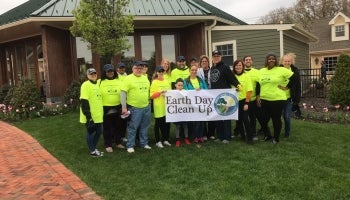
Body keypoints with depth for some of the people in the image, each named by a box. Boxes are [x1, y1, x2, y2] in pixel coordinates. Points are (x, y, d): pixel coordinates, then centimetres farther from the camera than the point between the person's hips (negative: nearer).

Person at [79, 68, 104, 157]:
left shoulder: (98, 84, 12)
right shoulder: (86, 85, -11)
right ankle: (92, 151, 16)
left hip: (98, 115, 7)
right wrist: (88, 115, -20)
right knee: (90, 132, 4)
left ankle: (93, 148, 30)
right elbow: (84, 101, -16)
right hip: (90, 115, -7)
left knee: (99, 131, 14)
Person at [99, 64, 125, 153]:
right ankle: (108, 145, 18)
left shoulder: (119, 81, 6)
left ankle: (118, 143, 30)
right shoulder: (101, 82, -4)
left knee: (118, 126, 14)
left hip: (118, 107, 3)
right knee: (107, 127, 6)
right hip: (105, 108, -3)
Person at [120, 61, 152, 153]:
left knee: (145, 127, 15)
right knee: (132, 127, 1)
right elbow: (123, 93, -12)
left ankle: (144, 143, 28)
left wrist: (148, 101, 18)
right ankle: (130, 146, 13)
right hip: (134, 108, -6)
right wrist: (124, 107, -16)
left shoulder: (145, 78, 11)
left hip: (146, 107, 6)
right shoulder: (128, 78, -9)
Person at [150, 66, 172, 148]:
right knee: (158, 123, 3)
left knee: (167, 122, 9)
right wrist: (160, 92, -21)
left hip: (167, 105, 5)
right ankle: (158, 141, 13)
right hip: (158, 106, -5)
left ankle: (165, 139, 23)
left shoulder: (167, 82, 11)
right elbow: (151, 95, -10)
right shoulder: (154, 82, -4)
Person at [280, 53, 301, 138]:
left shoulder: (295, 71, -1)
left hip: (289, 98, -1)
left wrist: (297, 99, -3)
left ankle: (287, 133, 21)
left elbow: (298, 86, 0)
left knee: (287, 117, 2)